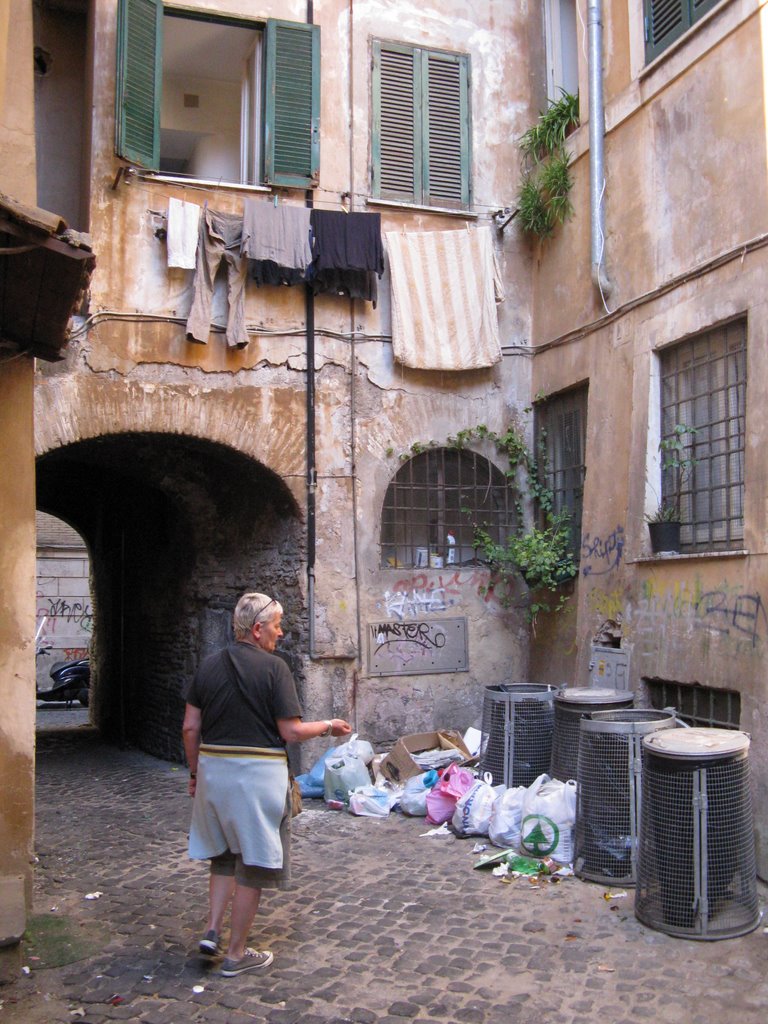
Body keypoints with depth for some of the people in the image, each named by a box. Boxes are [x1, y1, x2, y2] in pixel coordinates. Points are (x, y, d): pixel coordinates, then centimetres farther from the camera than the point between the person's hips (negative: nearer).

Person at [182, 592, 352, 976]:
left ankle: (212, 931, 17)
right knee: (251, 863, 7)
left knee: (223, 856, 24)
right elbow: (291, 732, -12)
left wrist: (195, 772, 17)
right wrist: (329, 726, 4)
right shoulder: (272, 667, -12)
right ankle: (236, 954, 15)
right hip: (257, 772, -5)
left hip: (212, 768, 6)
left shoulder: (209, 665, 4)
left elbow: (190, 727, 6)